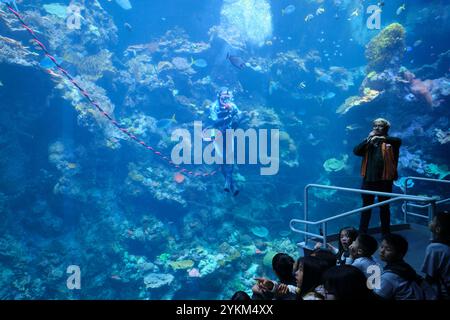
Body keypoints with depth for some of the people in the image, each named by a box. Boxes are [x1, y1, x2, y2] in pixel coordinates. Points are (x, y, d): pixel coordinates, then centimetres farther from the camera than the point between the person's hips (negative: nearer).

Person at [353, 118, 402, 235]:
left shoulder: (389, 142, 3)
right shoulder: (368, 142, 10)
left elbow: (399, 141, -19)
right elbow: (356, 151, -5)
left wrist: (381, 138, -26)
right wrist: (369, 139, -10)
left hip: (384, 180, -2)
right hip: (368, 180, 2)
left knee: (384, 208, 11)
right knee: (366, 207, 8)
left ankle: (386, 234, 24)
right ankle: (362, 234, 15)